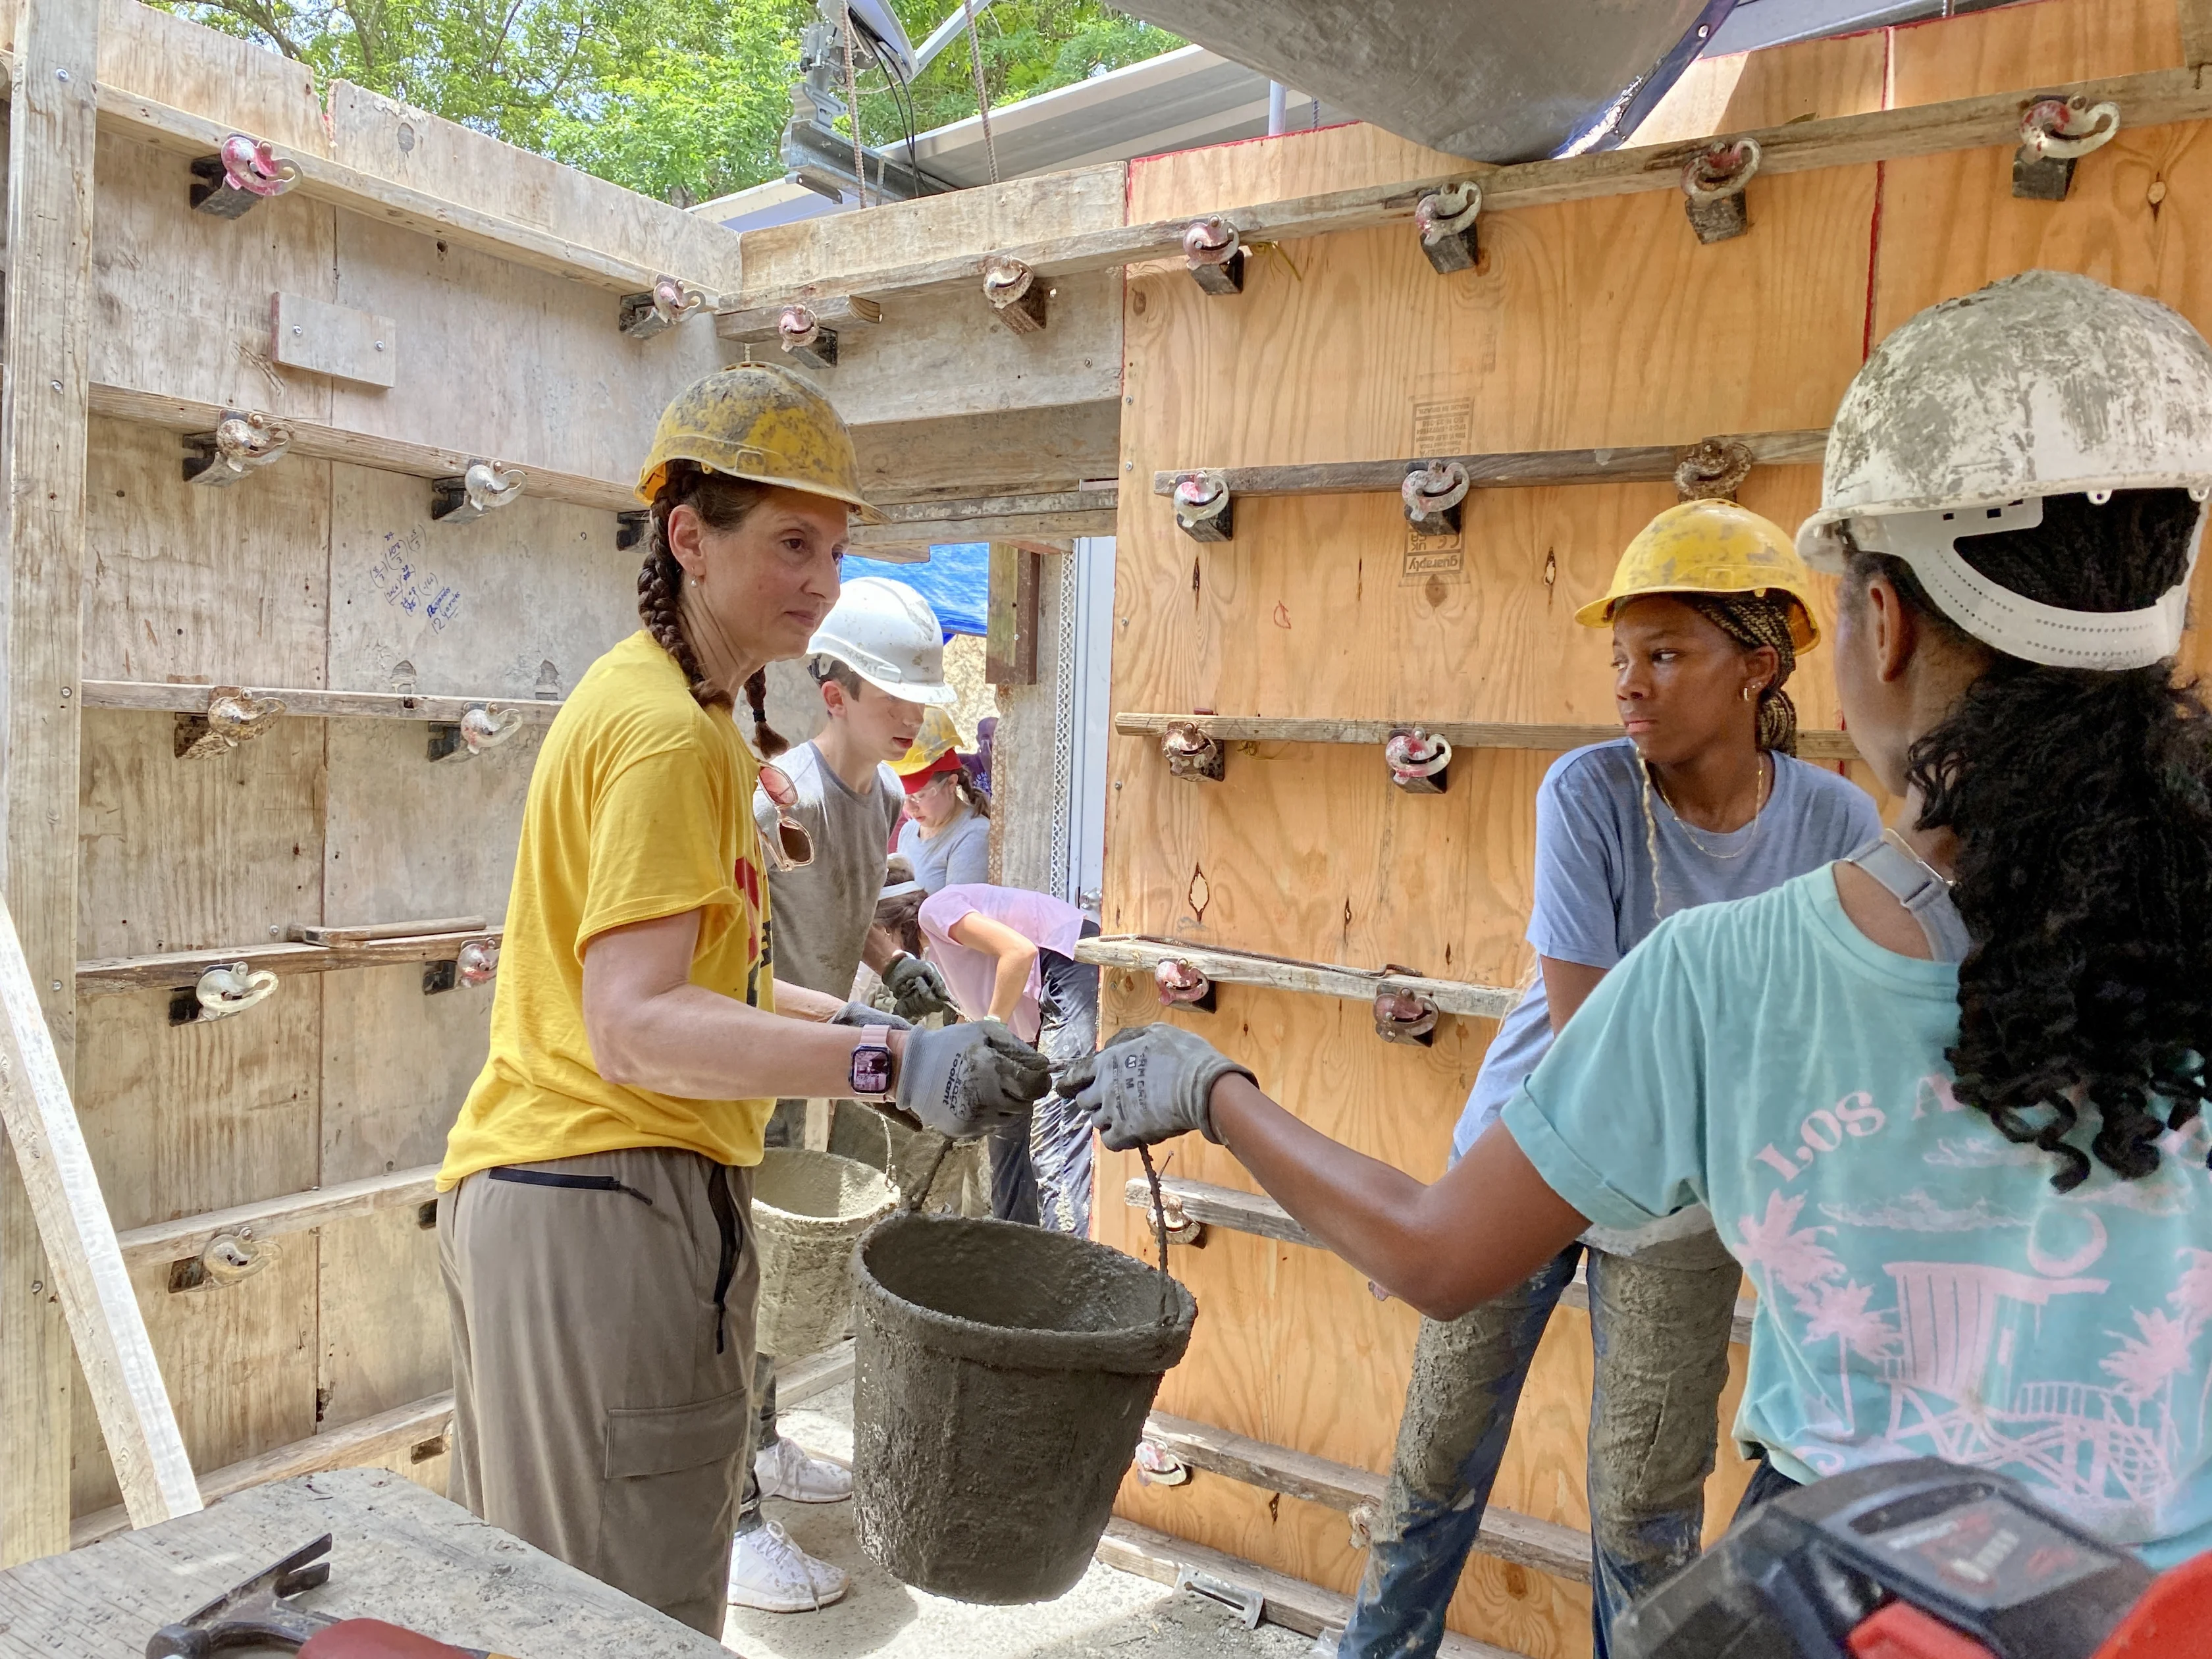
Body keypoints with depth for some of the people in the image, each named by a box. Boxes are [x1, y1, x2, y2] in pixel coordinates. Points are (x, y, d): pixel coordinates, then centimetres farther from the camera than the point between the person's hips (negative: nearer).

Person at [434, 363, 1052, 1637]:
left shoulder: (644, 700, 18)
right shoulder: (671, 733, -15)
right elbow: (636, 1028, -25)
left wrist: (853, 1020, 7)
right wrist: (894, 1063, -33)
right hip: (615, 1202, -10)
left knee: (546, 1596, 22)